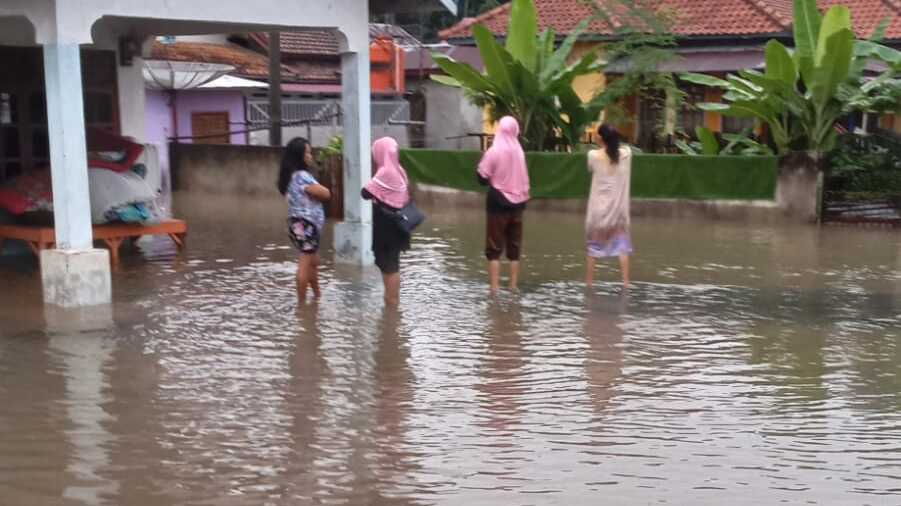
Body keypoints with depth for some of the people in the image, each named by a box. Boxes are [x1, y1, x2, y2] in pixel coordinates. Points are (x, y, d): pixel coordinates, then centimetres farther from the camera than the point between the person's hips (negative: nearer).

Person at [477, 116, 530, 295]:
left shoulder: (493, 152, -12)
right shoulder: (519, 151, 2)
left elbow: (482, 178, -9)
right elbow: (523, 177, 10)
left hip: (498, 203, -4)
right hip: (517, 202, 4)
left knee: (494, 248, 1)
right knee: (514, 247, 11)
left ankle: (494, 288, -3)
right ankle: (513, 286, 13)